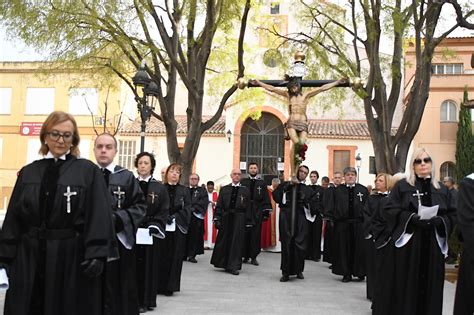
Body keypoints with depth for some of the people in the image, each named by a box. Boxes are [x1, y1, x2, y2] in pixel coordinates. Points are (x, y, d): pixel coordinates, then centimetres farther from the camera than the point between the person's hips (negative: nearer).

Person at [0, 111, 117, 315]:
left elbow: (99, 215, -10)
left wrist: (96, 254, -18)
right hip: (30, 256, 4)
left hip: (72, 256, -3)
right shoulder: (28, 172, 8)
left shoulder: (88, 171, -4)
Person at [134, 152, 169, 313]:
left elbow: (163, 212, -2)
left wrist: (153, 227, -14)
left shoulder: (160, 188, 1)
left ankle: (145, 301, 13)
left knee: (147, 266, 4)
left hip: (150, 233, -1)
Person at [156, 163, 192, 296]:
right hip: (162, 227, -1)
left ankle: (170, 286, 10)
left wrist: (174, 216, -11)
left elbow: (187, 209, 1)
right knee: (161, 257, 1)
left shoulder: (184, 191, 9)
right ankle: (159, 285, 11)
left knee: (175, 257, 2)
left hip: (178, 228, 1)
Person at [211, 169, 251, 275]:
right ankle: (223, 263, 23)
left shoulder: (245, 190, 6)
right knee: (223, 241, 6)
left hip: (239, 218, -1)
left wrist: (247, 221, -2)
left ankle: (233, 266, 6)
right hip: (226, 217, 1)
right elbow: (219, 205, 6)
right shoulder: (224, 189, 9)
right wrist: (217, 218, -3)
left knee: (236, 242, -1)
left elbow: (248, 207, 3)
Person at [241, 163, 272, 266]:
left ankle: (254, 257, 10)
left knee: (256, 235, 2)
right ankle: (245, 256, 12)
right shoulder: (243, 182, 7)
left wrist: (267, 211, -4)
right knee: (245, 234, 1)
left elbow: (266, 198, 4)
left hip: (257, 212, 0)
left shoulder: (262, 183, 7)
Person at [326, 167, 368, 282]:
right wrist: (332, 219, -6)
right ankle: (346, 274, 13)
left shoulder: (363, 190, 7)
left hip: (359, 224, 0)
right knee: (344, 249, 4)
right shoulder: (337, 190, 6)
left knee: (359, 248, 4)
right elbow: (331, 208, 4)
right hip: (342, 224, 0)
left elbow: (368, 207, 3)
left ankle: (360, 272, 19)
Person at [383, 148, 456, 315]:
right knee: (406, 287, 0)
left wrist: (440, 220, -12)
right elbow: (390, 210, -5)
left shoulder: (442, 190, 12)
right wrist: (411, 217, -19)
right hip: (408, 244, -3)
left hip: (433, 246, 3)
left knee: (430, 287, 6)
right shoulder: (402, 186, 2)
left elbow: (452, 215, 8)